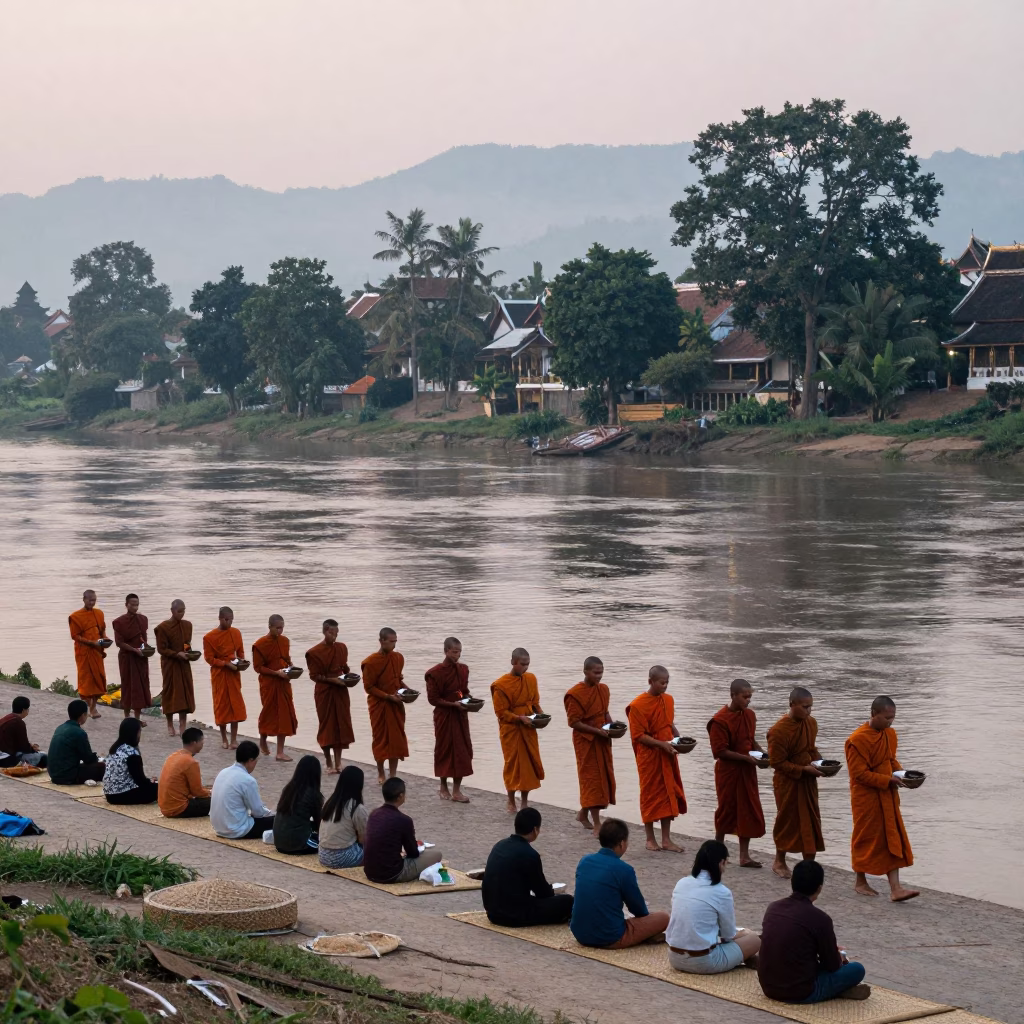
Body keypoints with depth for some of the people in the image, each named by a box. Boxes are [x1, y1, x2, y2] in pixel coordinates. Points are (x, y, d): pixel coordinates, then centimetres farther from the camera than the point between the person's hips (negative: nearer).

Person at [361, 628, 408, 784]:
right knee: (381, 739, 5)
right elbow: (369, 687, -12)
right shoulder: (371, 662, -15)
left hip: (396, 705, 5)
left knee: (396, 739, 3)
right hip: (379, 705, -5)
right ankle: (381, 774, 21)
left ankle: (393, 775, 10)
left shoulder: (398, 658, 3)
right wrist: (388, 697, -20)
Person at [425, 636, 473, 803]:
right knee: (445, 750, 5)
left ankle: (456, 790, 9)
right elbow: (433, 699, -13)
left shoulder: (463, 669, 6)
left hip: (460, 715, 5)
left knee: (462, 751, 3)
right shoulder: (435, 673, -14)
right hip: (444, 716, -5)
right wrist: (453, 704, -20)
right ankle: (443, 786, 21)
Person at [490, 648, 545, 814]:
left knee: (530, 763, 7)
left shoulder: (531, 679, 4)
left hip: (528, 728, 5)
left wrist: (540, 714, -5)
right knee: (513, 764, 2)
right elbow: (501, 712, -12)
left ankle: (524, 802, 20)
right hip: (511, 730, -5)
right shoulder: (501, 685, -14)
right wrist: (520, 718, -22)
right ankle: (511, 803, 15)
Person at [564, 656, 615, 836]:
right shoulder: (575, 694, -16)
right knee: (592, 779, -4)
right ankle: (597, 824, -1)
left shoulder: (603, 689, 6)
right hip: (586, 742, -7)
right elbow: (574, 722, -16)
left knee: (604, 777, 12)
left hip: (602, 741, 7)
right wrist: (597, 731, -21)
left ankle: (583, 814, 30)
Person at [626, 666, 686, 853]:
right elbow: (638, 736, -15)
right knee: (650, 795, 4)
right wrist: (663, 744, -22)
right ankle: (650, 839, 16)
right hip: (649, 757, -6)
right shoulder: (638, 705, -15)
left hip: (667, 756, 6)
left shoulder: (669, 700, 5)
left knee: (669, 795, 7)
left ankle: (666, 839, 14)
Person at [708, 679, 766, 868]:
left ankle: (744, 855, 10)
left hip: (747, 771, 6)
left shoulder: (750, 715, 4)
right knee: (727, 810, 6)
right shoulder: (720, 720, -17)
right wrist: (746, 758, -21)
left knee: (749, 811, 5)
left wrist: (761, 752, 0)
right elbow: (720, 751, -18)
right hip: (728, 771, -6)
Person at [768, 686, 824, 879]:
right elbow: (777, 762, -19)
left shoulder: (811, 723, 0)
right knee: (787, 821, 8)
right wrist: (804, 769, -22)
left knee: (811, 822, 6)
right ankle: (779, 862, 29)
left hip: (808, 781, 6)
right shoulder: (779, 730, -22)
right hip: (788, 783, -6)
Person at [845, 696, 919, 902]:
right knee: (866, 839, 6)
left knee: (892, 840, 4)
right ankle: (860, 882, 25)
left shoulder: (890, 734, 4)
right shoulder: (858, 739, -21)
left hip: (887, 797, 7)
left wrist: (899, 771, -2)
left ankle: (895, 889, 4)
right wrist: (888, 780, -22)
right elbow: (859, 773, -21)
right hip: (866, 798, -7)